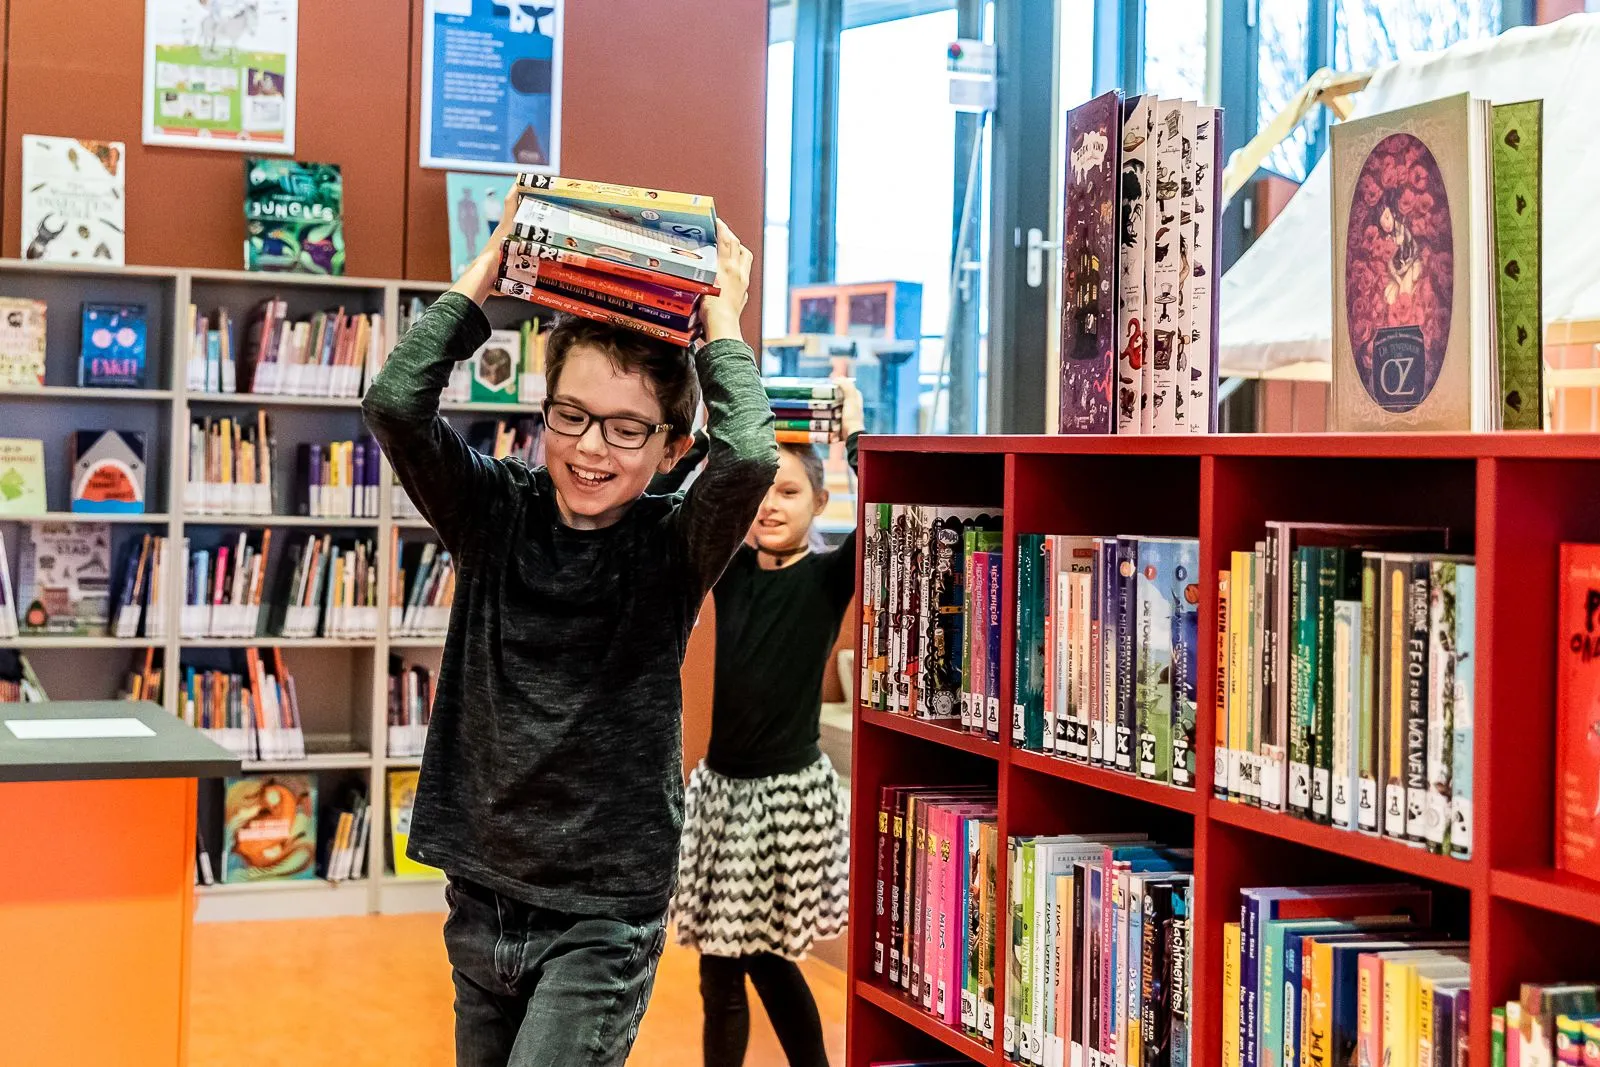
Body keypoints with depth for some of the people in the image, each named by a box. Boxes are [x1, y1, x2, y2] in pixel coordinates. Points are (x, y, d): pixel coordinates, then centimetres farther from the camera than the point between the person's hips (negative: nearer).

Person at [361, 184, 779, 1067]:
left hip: (604, 918, -3)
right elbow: (396, 405, -14)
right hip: (481, 897, 4)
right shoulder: (496, 515, -1)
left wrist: (721, 316, -13)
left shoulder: (672, 549, -7)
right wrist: (490, 267, -7)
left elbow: (749, 456, -27)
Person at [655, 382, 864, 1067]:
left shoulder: (828, 577, -7)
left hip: (789, 791, -5)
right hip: (723, 785, 5)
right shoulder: (729, 567, 5)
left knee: (762, 954, 1)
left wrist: (853, 436, -18)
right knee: (727, 963, 11)